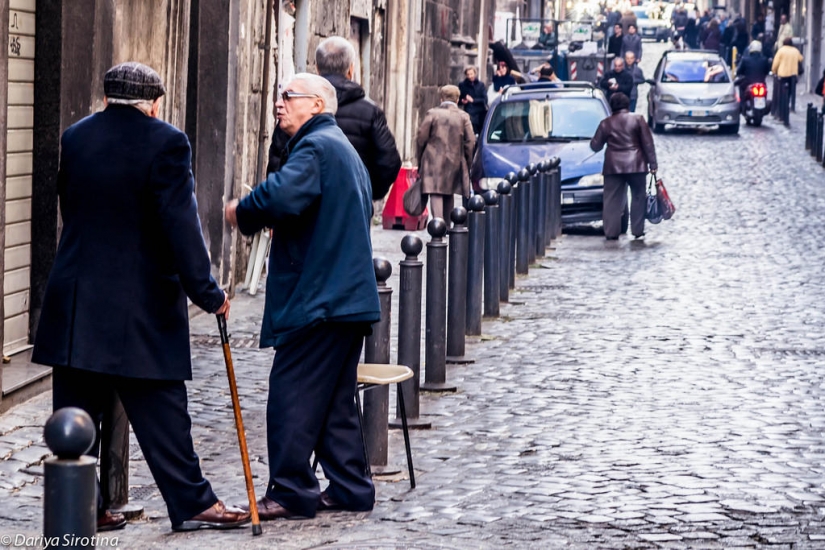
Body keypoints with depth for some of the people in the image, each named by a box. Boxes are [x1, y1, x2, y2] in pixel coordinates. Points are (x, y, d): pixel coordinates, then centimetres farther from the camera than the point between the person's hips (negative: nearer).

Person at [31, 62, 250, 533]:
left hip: (76, 301, 5)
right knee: (161, 411, 3)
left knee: (77, 411, 8)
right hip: (141, 304, -5)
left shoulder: (74, 139, 6)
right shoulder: (165, 142, -11)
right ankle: (191, 502, 11)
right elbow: (180, 224, -14)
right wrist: (207, 293, -9)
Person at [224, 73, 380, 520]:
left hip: (317, 297, -10)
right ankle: (349, 487, 18)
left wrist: (242, 212, -11)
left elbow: (281, 195, -30)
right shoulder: (345, 149, 22)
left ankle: (291, 491, -5)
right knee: (336, 400, 14)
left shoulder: (315, 147, -12)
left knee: (291, 396, -7)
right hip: (350, 296, 10)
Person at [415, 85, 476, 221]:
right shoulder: (463, 116, 4)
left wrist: (419, 159, 9)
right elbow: (470, 142, 0)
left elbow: (421, 138, -2)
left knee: (436, 194, -9)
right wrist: (468, 164, 10)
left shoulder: (432, 113, -1)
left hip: (434, 160, -3)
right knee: (448, 195, 17)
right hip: (455, 162, 3)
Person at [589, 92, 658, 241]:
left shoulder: (605, 123, 4)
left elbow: (595, 146, 9)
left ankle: (611, 232, -1)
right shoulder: (637, 120, 1)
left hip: (613, 166, 1)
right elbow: (648, 143, -1)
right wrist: (652, 163, 2)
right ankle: (638, 231, 7)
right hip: (635, 165, -1)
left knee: (612, 200, 4)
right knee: (638, 197, 9)